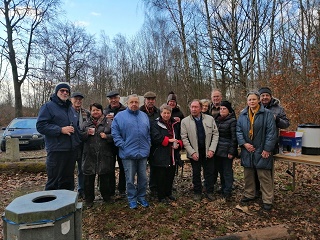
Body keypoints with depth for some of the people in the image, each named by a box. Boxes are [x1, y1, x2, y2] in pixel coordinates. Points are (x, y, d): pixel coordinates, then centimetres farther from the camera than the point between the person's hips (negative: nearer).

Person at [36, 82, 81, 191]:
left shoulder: (71, 108, 18)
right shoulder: (48, 106, -3)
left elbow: (76, 126, 29)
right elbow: (41, 126, -13)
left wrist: (78, 141, 13)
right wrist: (61, 130, -19)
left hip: (71, 150, 7)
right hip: (57, 150, -7)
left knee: (68, 181, 16)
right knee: (54, 182, -1)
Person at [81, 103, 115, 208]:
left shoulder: (109, 122, 4)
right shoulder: (85, 123, 11)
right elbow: (80, 136, 8)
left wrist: (107, 136, -15)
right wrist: (87, 133, -10)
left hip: (105, 156, -1)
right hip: (89, 156, 2)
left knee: (105, 178, 10)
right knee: (89, 179, 7)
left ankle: (106, 197, 30)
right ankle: (89, 199, 24)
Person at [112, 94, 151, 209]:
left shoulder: (144, 116, 11)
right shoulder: (120, 116, -2)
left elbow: (148, 133, 15)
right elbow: (115, 133, -6)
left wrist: (148, 145, 6)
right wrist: (122, 145, -11)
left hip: (143, 152, 4)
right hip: (128, 153, -3)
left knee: (143, 177, 12)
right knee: (130, 179, 7)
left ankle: (141, 197, 30)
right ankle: (132, 199, 25)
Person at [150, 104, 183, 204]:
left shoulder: (175, 124, 12)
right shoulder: (155, 124, -5)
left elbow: (179, 137, 16)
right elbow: (155, 137, -19)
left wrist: (178, 144, -5)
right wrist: (169, 140, -22)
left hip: (173, 156, 6)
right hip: (160, 156, -5)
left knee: (171, 175, 14)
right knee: (161, 176, 2)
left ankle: (168, 193, 32)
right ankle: (161, 196, 16)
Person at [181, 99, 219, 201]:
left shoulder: (210, 119, 0)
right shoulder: (185, 121, -4)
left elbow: (215, 134, 1)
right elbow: (184, 138, -6)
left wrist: (212, 149, -8)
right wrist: (192, 152, -12)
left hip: (208, 151, 1)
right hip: (194, 152, -1)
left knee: (209, 173, 9)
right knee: (196, 173, 11)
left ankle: (210, 192, 27)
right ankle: (197, 192, 28)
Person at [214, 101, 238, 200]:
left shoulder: (232, 121, -8)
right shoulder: (217, 119, 11)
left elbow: (234, 138, -12)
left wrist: (231, 151, -15)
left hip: (226, 150, -6)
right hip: (218, 150, 6)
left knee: (227, 172, 2)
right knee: (221, 170, 14)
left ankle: (227, 192, 12)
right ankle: (223, 188, 29)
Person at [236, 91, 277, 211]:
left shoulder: (267, 114, -6)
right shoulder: (242, 115, 7)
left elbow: (271, 132, -10)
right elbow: (238, 131, 5)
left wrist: (267, 149, -14)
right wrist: (244, 143, -9)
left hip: (261, 151, -4)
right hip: (247, 150, 5)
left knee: (264, 176, 1)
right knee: (248, 174, 16)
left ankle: (267, 200, 15)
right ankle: (249, 195, 32)